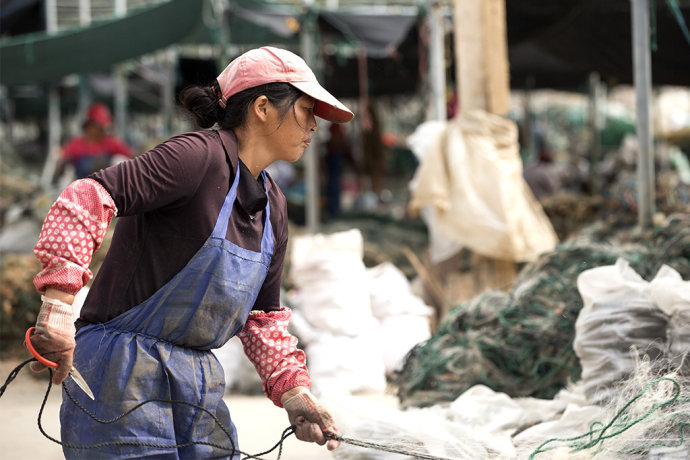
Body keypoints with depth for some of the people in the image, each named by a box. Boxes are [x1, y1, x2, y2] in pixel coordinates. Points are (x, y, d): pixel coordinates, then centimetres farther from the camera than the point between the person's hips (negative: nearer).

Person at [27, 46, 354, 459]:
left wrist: (293, 392, 6)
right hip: (125, 374, -9)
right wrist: (59, 300, -35)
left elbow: (262, 316, 20)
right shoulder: (200, 156, -14)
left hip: (199, 385, 9)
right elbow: (88, 198, -25)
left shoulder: (273, 207, 13)